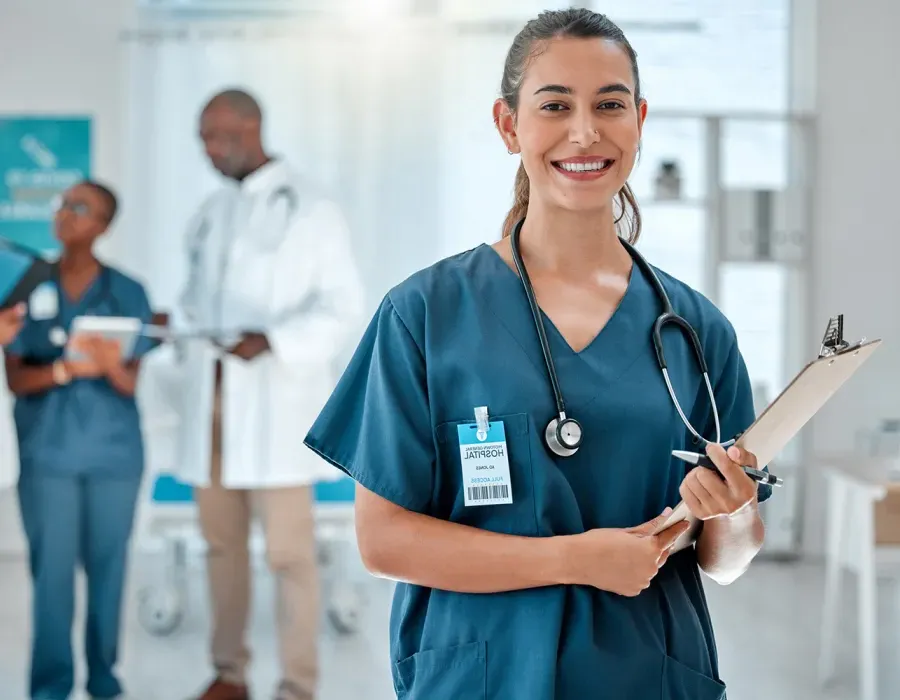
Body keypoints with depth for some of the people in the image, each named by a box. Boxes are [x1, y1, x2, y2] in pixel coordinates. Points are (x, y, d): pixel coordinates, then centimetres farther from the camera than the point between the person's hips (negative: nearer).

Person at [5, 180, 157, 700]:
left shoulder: (127, 293, 0)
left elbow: (131, 384, -3)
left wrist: (111, 366, -26)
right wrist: (67, 369, -21)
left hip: (114, 451, 0)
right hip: (47, 450, 0)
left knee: (108, 563, 7)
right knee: (51, 567, 0)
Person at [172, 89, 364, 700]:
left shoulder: (309, 209, -3)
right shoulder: (212, 213, 16)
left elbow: (343, 307, -7)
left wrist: (273, 341, -21)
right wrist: (172, 321, 0)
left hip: (276, 402, -6)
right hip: (213, 400, 6)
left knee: (289, 549, -5)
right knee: (222, 541, 11)